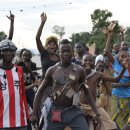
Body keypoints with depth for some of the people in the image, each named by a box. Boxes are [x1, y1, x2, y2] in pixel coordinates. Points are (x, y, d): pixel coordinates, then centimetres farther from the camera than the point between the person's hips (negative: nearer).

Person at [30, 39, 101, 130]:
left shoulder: (79, 70, 0)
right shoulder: (52, 70, 0)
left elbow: (86, 92, 11)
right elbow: (40, 91, 7)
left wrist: (96, 113, 7)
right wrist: (34, 113, 2)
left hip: (74, 111, 0)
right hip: (55, 112, 0)